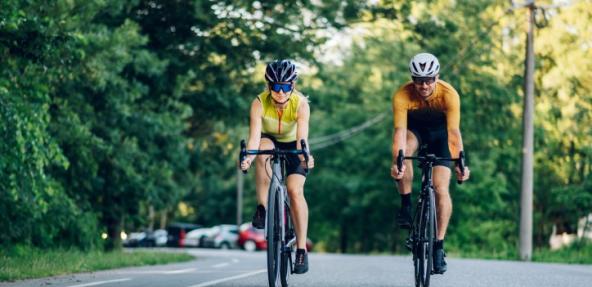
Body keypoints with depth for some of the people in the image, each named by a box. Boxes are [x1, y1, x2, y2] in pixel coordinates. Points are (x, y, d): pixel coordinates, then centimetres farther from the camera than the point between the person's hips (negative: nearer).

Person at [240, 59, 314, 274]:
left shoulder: (301, 105, -29)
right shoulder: (259, 103, -27)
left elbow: (302, 138, -41)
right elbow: (254, 135, -38)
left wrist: (304, 156, -62)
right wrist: (248, 157, -58)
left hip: (292, 147, -1)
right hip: (270, 142, 1)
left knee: (295, 190, -20)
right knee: (263, 150, -36)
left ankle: (302, 249, -14)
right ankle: (262, 207, -28)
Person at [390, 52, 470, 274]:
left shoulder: (449, 95, -33)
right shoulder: (402, 96, -32)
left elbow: (454, 131, -38)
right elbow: (400, 131, -39)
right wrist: (396, 162, -53)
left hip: (440, 130, -1)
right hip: (415, 127, 1)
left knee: (441, 188, -13)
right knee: (405, 150, -35)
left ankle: (439, 246, -5)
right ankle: (406, 205, -18)